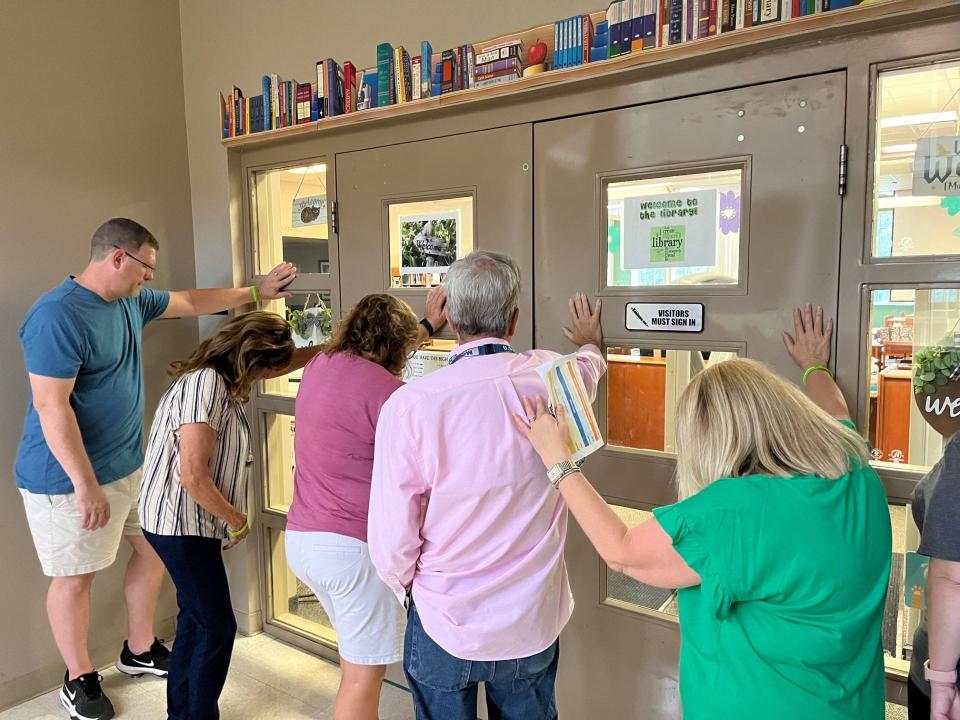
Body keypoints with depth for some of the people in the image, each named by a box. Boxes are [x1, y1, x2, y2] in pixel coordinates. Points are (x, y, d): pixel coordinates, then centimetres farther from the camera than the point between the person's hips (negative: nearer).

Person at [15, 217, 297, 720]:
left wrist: (257, 292, 23)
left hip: (129, 466, 9)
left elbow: (191, 302, 21)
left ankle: (139, 651, 35)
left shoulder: (132, 301, 5)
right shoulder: (58, 315, -22)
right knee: (75, 577, 7)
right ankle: (79, 679, 29)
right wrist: (86, 485, -25)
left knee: (155, 549, 15)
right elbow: (52, 406, -25)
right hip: (69, 479, -9)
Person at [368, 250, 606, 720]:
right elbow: (590, 367, 15)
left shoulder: (409, 404, -22)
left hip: (445, 627, -2)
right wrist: (590, 345, 39)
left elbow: (391, 543, -17)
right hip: (534, 625, 3)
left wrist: (406, 588, 6)